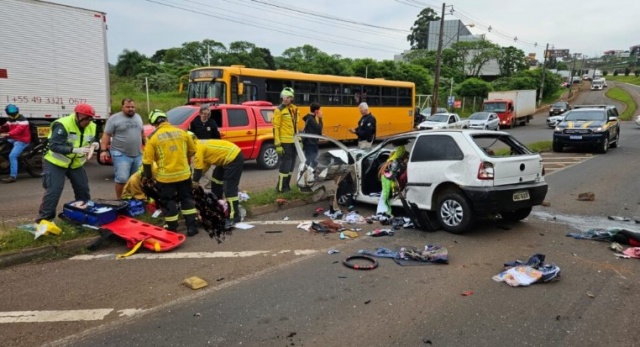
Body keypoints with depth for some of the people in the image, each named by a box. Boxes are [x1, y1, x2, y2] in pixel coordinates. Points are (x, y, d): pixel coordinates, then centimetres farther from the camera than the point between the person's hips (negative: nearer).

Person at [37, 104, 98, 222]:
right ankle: (43, 220, -1)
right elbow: (54, 145, -30)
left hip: (76, 163, 7)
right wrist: (75, 150, -40)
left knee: (83, 189, 10)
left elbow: (91, 141, 12)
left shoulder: (91, 127, -2)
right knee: (53, 191, -10)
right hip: (55, 163, -7)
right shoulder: (63, 125, -26)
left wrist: (93, 145, -14)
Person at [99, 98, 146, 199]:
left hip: (137, 154, 6)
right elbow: (106, 135, -6)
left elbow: (142, 133, 23)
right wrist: (103, 150, -15)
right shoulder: (114, 118, -4)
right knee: (122, 178, -12)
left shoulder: (138, 117, 13)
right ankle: (119, 199, 2)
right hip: (121, 154, -6)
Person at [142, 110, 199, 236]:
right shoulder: (182, 132, 1)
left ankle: (172, 228, 20)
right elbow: (192, 151, 13)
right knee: (186, 199, 17)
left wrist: (146, 176, 9)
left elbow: (147, 160, -6)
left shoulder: (153, 137, -8)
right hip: (184, 173, 3)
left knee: (168, 202, 12)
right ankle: (191, 226, 18)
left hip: (165, 176, -3)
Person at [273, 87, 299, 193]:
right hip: (285, 142, -7)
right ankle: (281, 187, 2)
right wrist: (277, 144, -18)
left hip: (293, 141, 7)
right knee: (285, 164, -7)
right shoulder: (279, 110, -9)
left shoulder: (294, 109, 13)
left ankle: (286, 185, 22)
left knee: (291, 164, 12)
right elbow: (276, 127, -13)